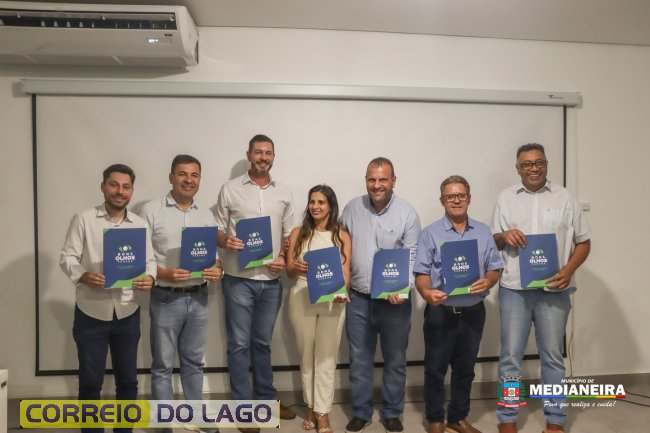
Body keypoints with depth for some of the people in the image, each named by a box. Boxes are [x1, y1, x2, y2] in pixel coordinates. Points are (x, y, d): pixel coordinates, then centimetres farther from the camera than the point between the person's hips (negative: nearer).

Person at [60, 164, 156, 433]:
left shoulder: (140, 224, 6)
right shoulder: (83, 220, -2)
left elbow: (149, 261, 4)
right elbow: (67, 258, -5)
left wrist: (150, 278, -17)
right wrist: (83, 275, -24)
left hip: (127, 313, 3)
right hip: (91, 313, -2)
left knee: (127, 379, 14)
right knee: (90, 380, 9)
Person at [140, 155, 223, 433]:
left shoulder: (206, 215, 8)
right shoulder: (151, 211, -5)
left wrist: (217, 270, -10)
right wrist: (164, 274, -22)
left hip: (198, 298, 4)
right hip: (166, 299, -4)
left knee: (194, 361, 17)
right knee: (163, 365, 7)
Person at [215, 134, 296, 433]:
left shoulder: (284, 194, 8)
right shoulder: (230, 189, -2)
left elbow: (288, 235, 11)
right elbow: (217, 230, 1)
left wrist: (283, 258, -7)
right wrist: (226, 242, -21)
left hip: (271, 280, 3)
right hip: (239, 279, -3)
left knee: (262, 343, 17)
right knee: (239, 344, 5)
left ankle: (266, 399, 31)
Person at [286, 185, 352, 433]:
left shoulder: (342, 236, 2)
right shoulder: (298, 233, 4)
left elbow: (345, 272, -2)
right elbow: (289, 270, 4)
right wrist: (296, 267, -20)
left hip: (332, 301, -1)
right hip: (302, 300, 1)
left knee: (326, 358, 4)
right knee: (307, 356, 13)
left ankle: (322, 413, 15)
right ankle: (311, 408, 28)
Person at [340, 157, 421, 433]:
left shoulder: (407, 213, -7)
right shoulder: (352, 208, 1)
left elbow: (412, 257, -8)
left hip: (394, 300, -1)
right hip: (358, 298, 2)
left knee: (395, 360, 13)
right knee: (359, 358, 13)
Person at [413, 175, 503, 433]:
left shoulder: (483, 232, 8)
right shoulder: (430, 233, -3)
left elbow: (495, 267, 7)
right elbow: (421, 272, -7)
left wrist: (488, 281, -14)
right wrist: (426, 292, -26)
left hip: (473, 312, 3)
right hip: (440, 312, -3)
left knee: (465, 368, 15)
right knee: (435, 368, 7)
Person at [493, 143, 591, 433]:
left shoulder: (565, 198, 5)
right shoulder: (506, 198, 7)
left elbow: (583, 242, 6)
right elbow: (493, 241, 10)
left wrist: (568, 271, -11)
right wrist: (504, 236, -13)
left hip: (554, 289, 0)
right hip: (514, 289, 0)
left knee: (552, 356, 12)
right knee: (510, 356, 6)